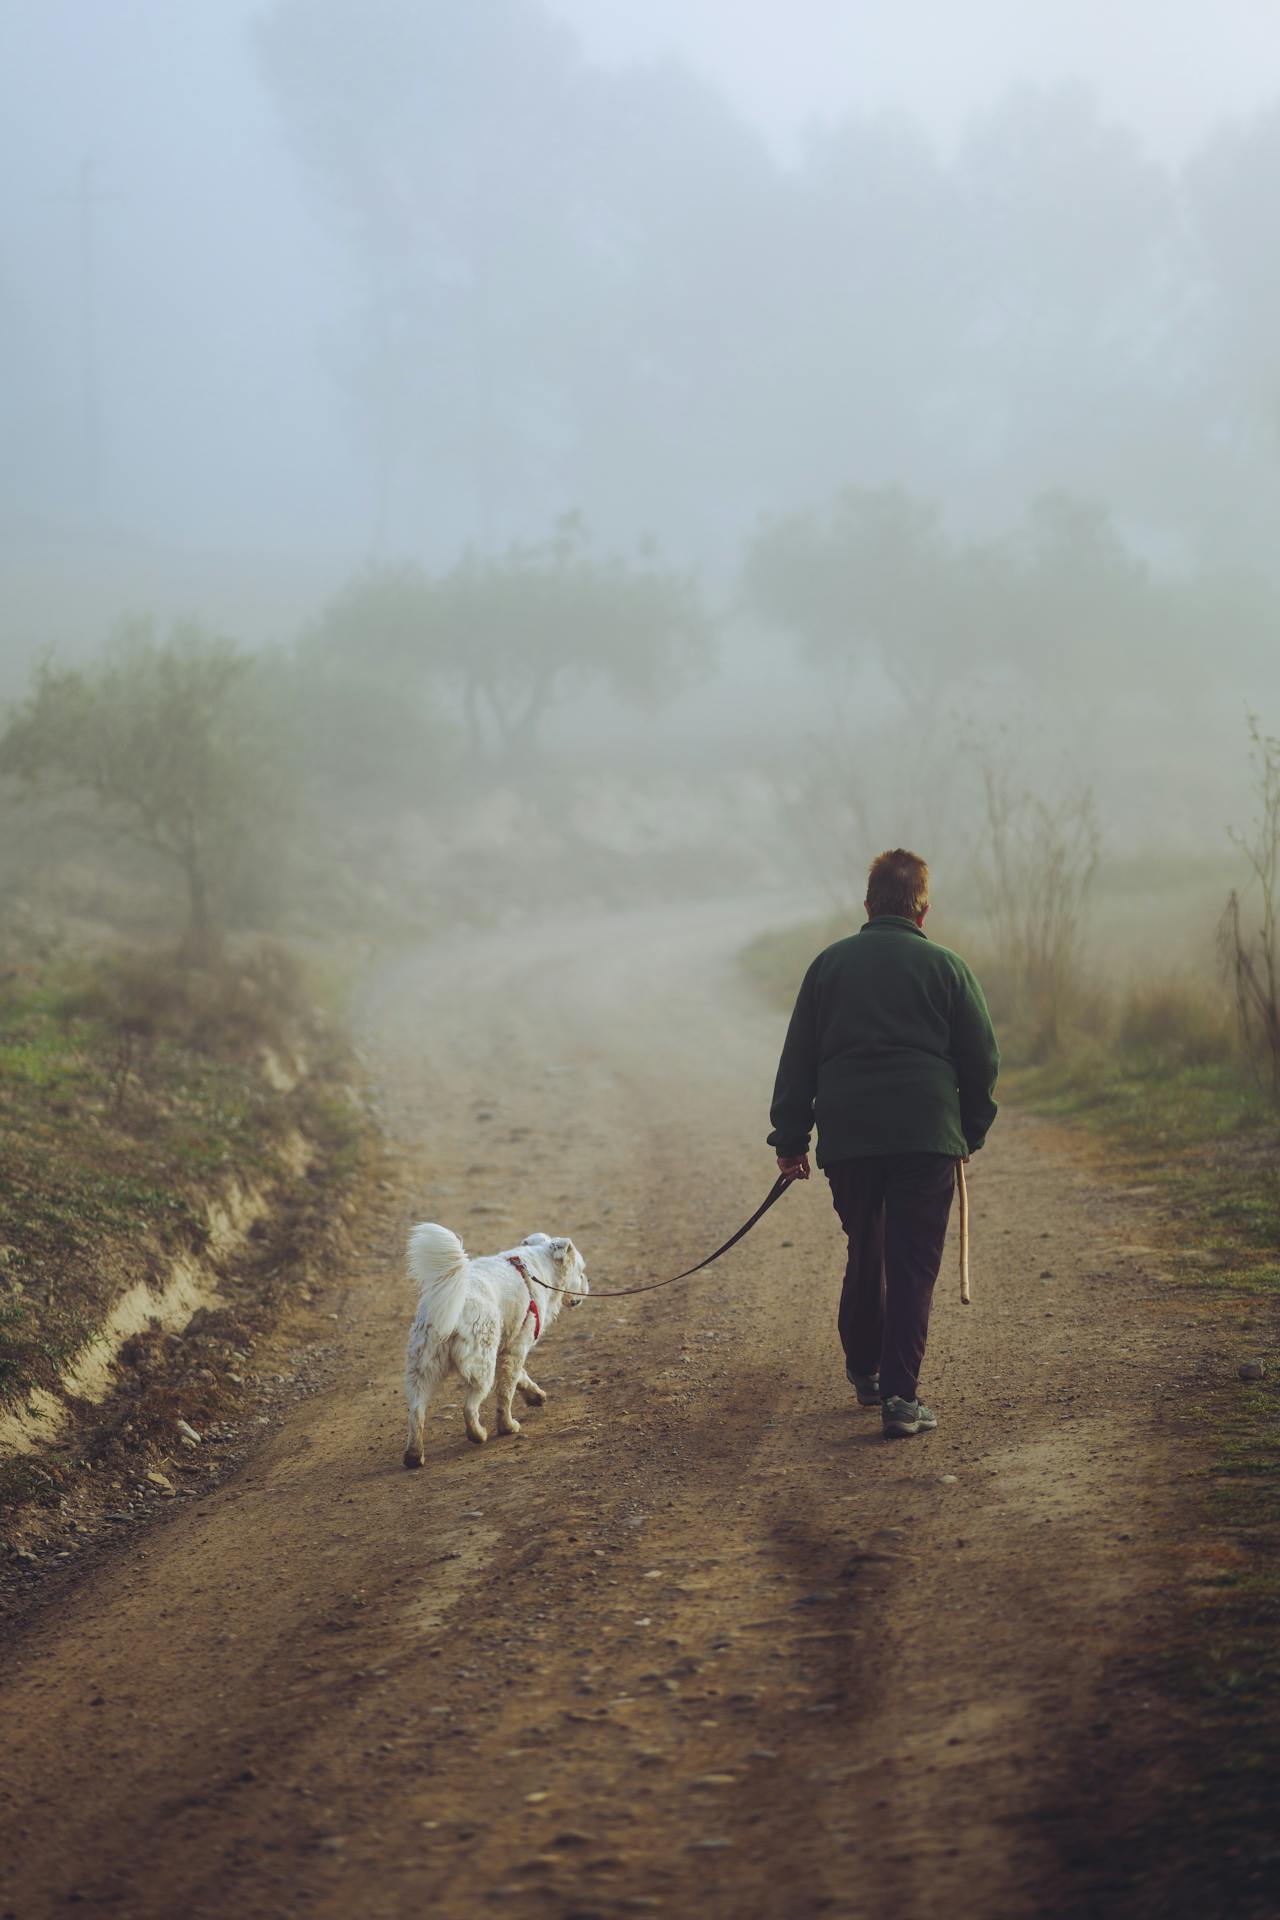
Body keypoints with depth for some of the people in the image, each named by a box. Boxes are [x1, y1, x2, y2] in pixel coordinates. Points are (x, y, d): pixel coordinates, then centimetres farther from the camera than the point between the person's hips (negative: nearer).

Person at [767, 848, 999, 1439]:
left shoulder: (829, 964, 9)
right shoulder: (945, 967, 3)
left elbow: (798, 1059, 9)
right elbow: (982, 1058, 5)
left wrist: (790, 1137, 14)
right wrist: (971, 1132, 17)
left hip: (846, 1136, 3)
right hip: (926, 1135, -3)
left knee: (865, 1253, 19)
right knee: (913, 1266, -2)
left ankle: (863, 1372, 30)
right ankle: (900, 1396, -9)